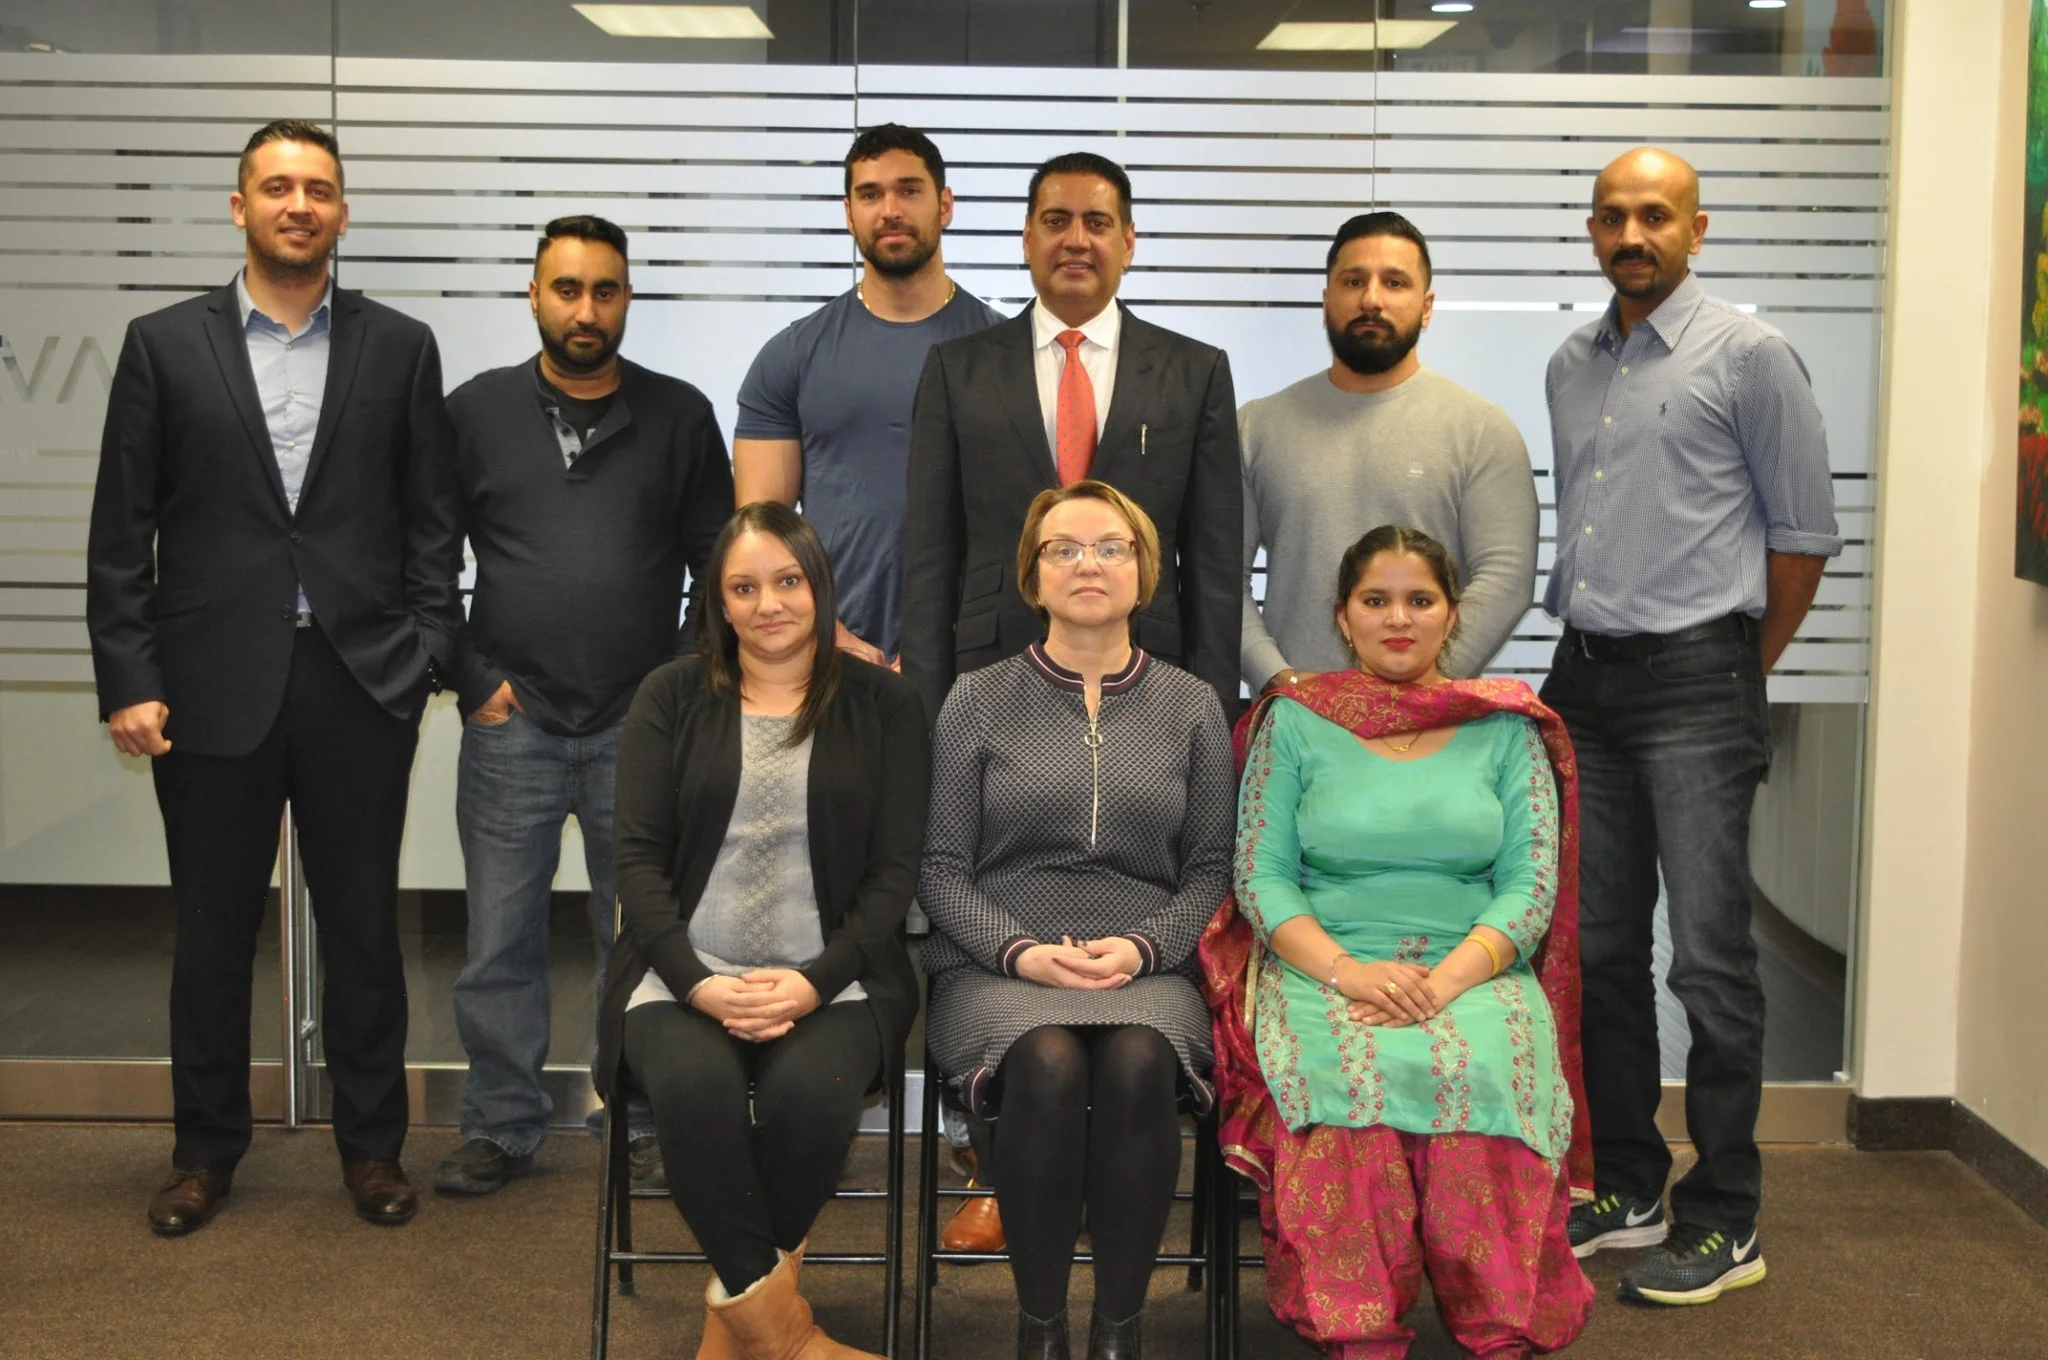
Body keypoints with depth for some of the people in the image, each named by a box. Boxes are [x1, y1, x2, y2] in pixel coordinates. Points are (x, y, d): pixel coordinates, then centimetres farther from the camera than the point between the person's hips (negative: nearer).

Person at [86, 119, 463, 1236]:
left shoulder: (400, 348, 6)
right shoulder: (164, 344, 4)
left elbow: (432, 522, 5)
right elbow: (122, 534, 2)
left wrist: (425, 657, -4)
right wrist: (127, 681, -4)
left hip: (361, 684, 0)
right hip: (212, 684, 0)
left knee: (363, 928, 8)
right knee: (212, 931, 10)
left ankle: (371, 1144, 22)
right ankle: (206, 1148, 25)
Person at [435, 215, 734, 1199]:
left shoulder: (679, 416, 4)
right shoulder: (476, 411, 4)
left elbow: (719, 563, 6)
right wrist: (473, 678, 0)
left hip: (642, 729, 0)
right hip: (512, 727, 0)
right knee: (500, 942, 6)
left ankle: (647, 1126, 20)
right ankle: (501, 1126, 19)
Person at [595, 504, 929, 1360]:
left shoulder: (884, 704, 8)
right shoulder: (671, 698, 11)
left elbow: (895, 870, 2)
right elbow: (639, 856, 4)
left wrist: (816, 982, -13)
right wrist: (697, 983, -12)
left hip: (832, 978, 0)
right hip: (686, 971, 1)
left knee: (812, 1090, -33)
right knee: (692, 1084, -33)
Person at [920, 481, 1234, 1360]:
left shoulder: (1190, 706, 12)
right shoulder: (979, 700, 8)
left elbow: (1210, 869, 9)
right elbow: (941, 867, 5)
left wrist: (1143, 947, -9)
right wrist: (1019, 951, -11)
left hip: (1146, 968, 1)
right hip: (998, 967, -1)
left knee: (1139, 1065, -33)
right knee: (1047, 1065, -33)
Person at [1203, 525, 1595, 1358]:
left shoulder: (1506, 730, 12)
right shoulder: (1293, 722, 10)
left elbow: (1531, 887, 4)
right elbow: (1261, 879, 3)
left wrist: (1448, 979, -14)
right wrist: (1346, 971, -14)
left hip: (1474, 970, 1)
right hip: (1325, 968, -1)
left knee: (1481, 1072, -33)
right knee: (1346, 1073, -34)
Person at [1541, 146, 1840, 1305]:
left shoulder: (1748, 355, -5)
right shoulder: (1572, 368, 14)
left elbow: (1804, 531, -2)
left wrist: (1745, 666, 2)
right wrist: (1582, 650, 14)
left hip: (1695, 684, -6)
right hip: (1587, 680, 6)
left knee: (1710, 956, -4)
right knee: (1599, 949, 10)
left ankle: (1726, 1222, 6)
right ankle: (1627, 1189, 22)